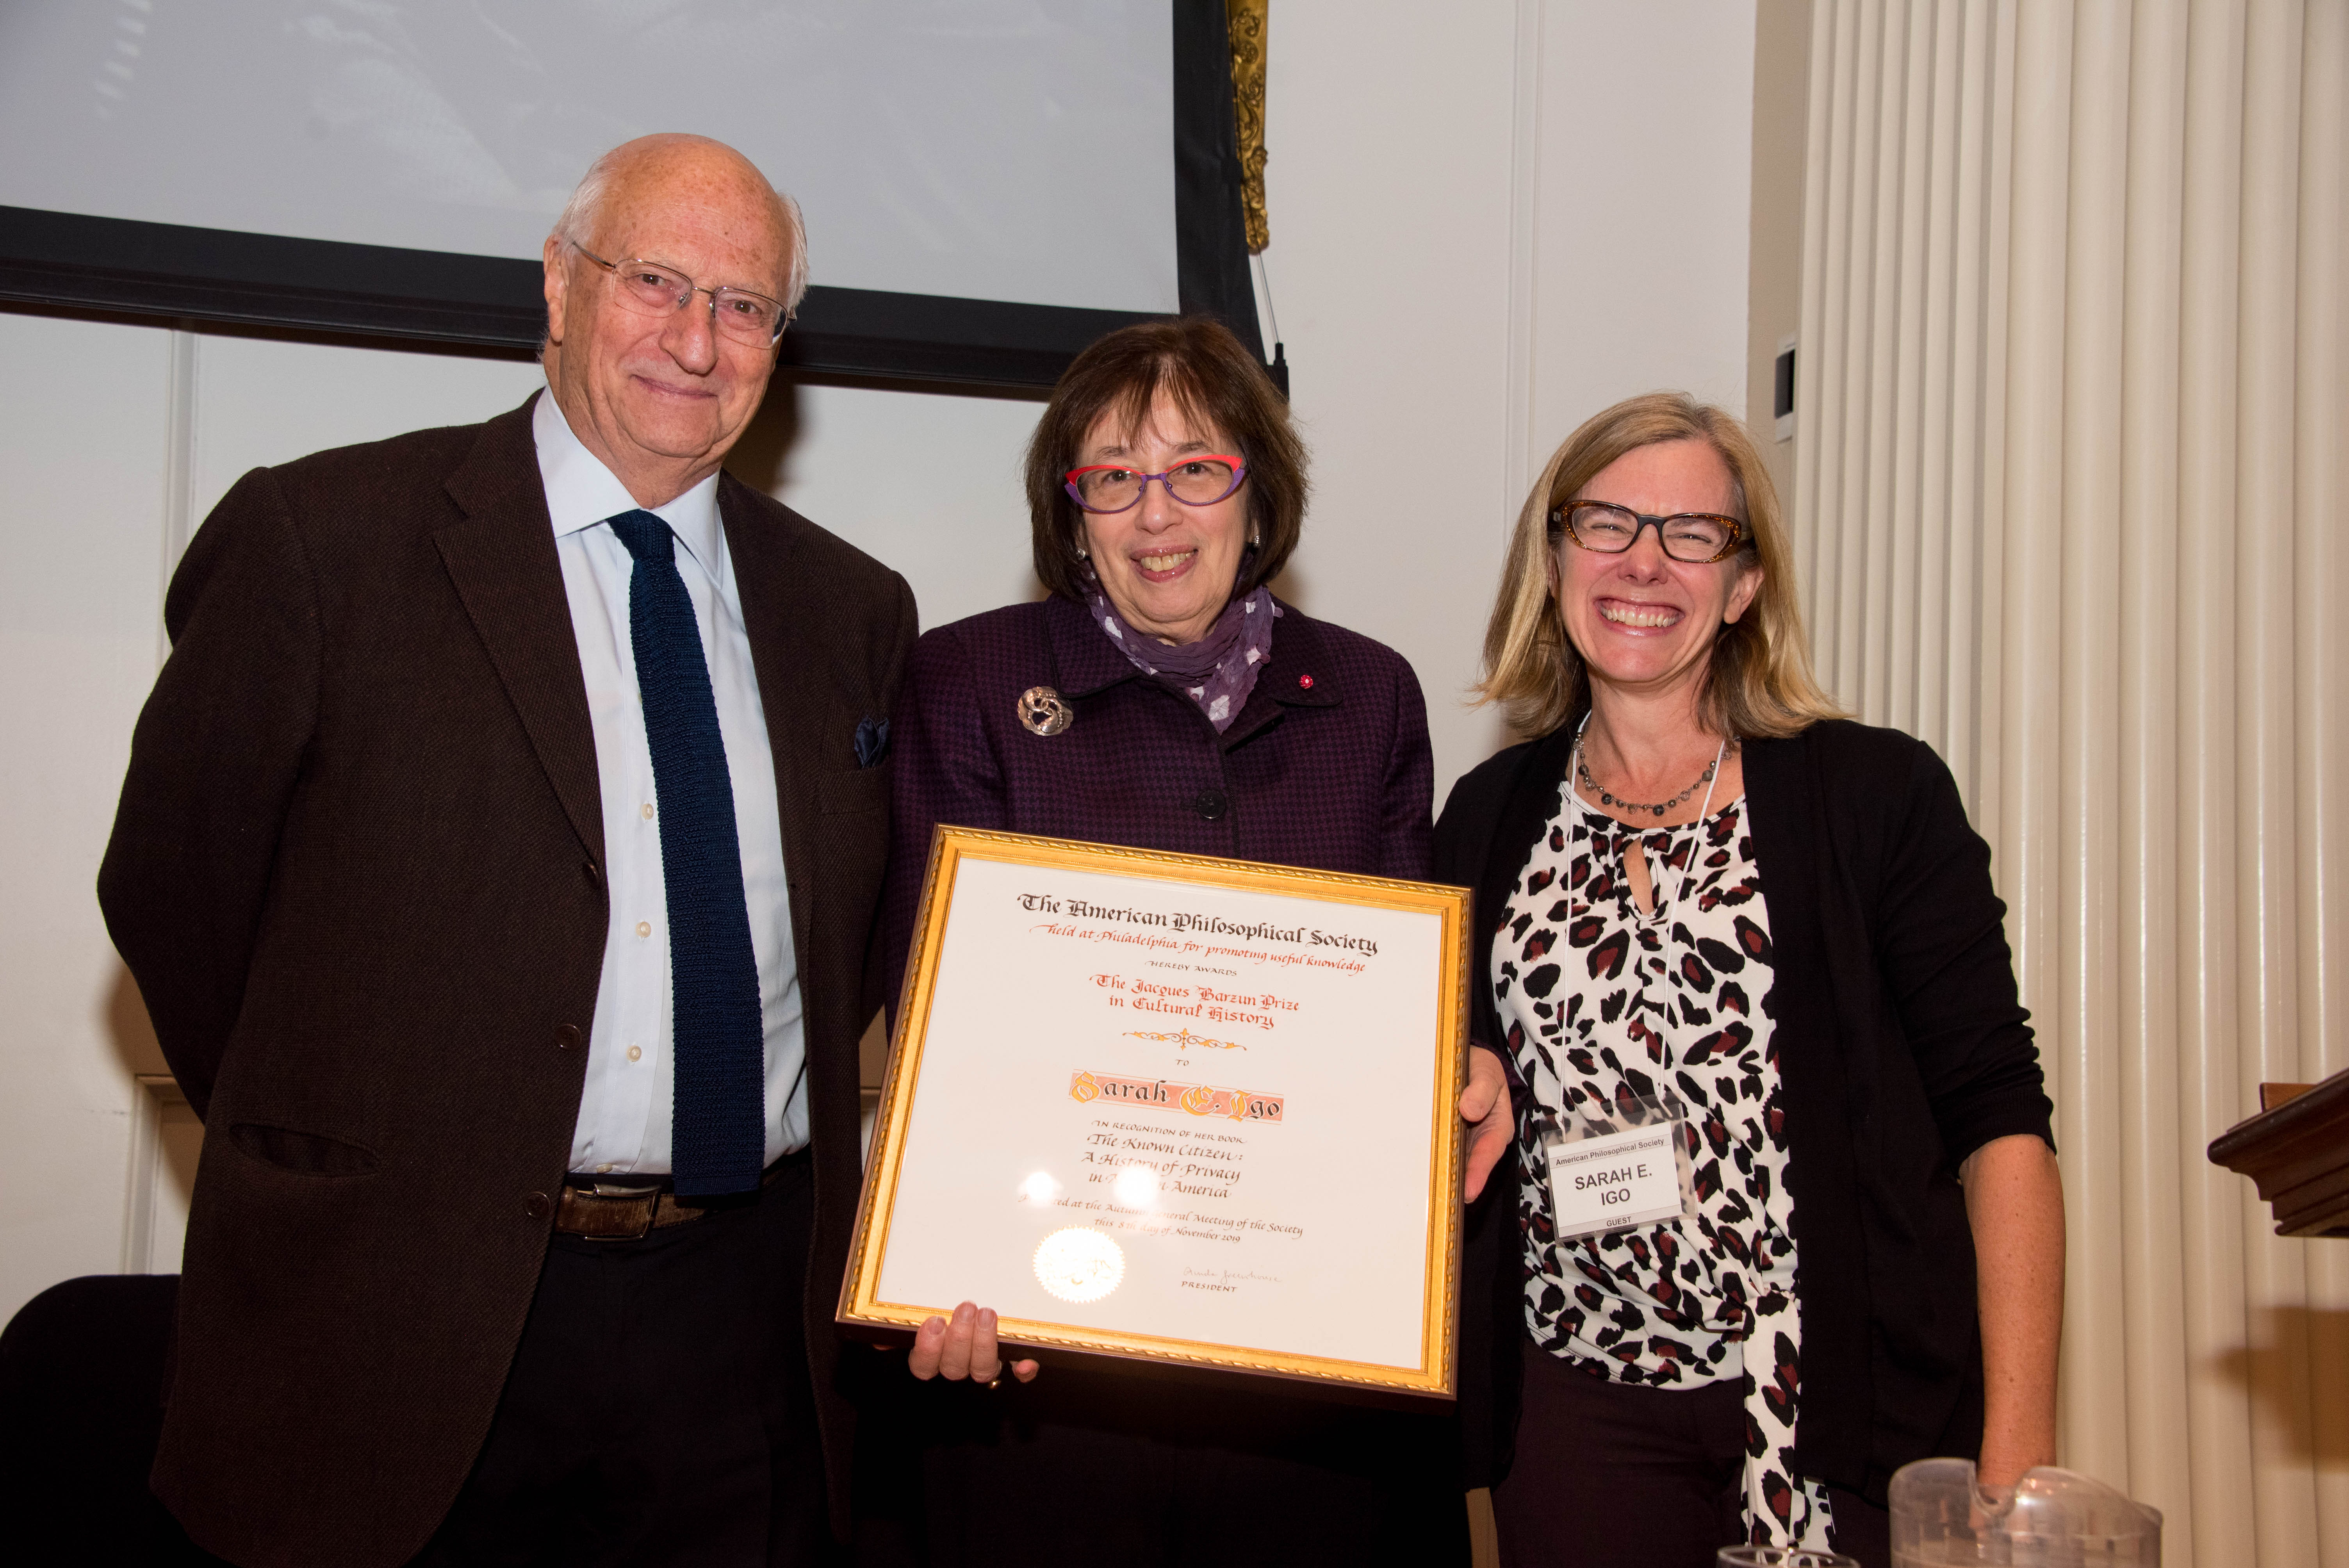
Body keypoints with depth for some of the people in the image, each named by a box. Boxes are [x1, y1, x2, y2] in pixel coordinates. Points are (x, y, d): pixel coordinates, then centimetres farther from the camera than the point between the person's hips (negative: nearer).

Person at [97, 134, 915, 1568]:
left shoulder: (849, 608, 8)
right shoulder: (323, 537, -4)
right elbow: (175, 881, 1)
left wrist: (793, 1116, 6)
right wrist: (323, 1143, 3)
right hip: (406, 1321, -3)